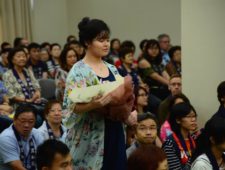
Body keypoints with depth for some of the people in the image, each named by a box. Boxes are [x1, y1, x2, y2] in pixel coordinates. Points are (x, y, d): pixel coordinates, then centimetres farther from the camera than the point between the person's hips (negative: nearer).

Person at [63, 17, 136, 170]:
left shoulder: (112, 69, 12)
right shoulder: (78, 71, -9)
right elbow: (72, 106, -16)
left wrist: (127, 114, 0)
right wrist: (94, 104, -32)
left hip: (114, 133, 7)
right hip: (91, 137, -6)